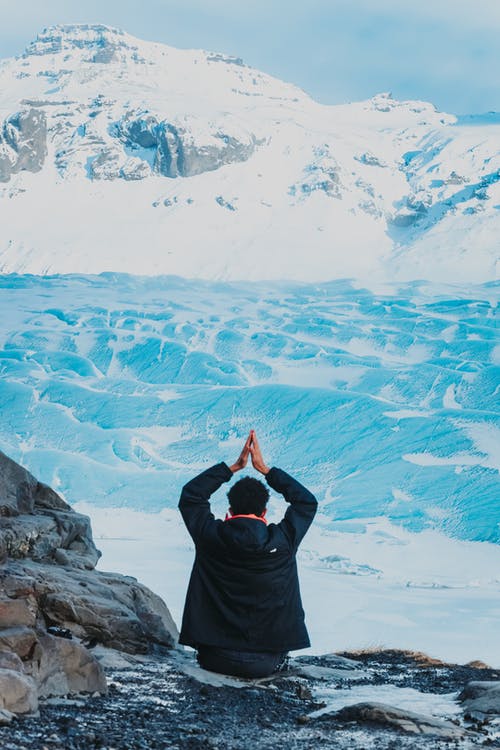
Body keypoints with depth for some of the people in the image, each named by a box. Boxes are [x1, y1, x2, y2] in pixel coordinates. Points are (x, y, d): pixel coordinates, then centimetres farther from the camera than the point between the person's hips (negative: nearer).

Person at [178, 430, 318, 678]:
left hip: (216, 658, 1)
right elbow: (307, 501, 7)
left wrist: (233, 467, 8)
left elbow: (190, 494, 8)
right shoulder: (282, 541, -12)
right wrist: (264, 468, 8)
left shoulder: (210, 537, -11)